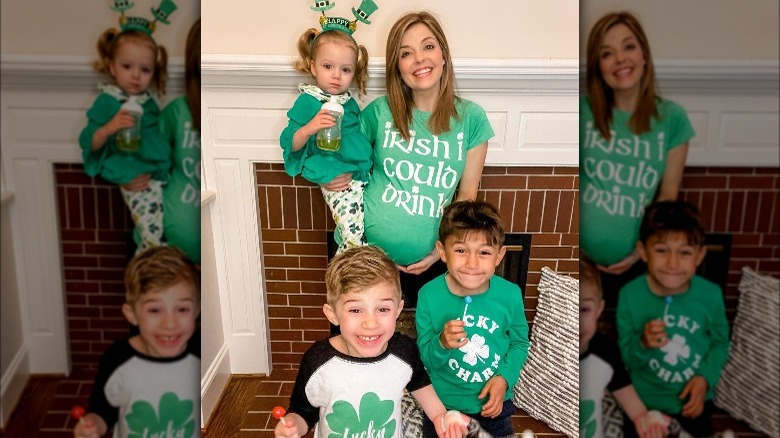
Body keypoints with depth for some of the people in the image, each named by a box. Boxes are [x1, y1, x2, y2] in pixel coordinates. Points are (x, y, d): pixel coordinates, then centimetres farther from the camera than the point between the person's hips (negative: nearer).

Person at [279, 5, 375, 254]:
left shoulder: (349, 103, 15)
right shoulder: (307, 102, -3)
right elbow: (289, 144, -5)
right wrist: (308, 129, -22)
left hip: (362, 175, 7)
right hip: (335, 181, -7)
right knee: (355, 236, -21)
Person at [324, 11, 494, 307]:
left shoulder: (471, 118, -5)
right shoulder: (379, 111, -5)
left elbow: (467, 196, 0)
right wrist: (331, 179, -11)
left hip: (430, 261, 0)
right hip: (372, 252, 0)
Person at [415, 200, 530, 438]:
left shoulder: (510, 294, -16)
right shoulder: (429, 295, -20)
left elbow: (519, 343, -1)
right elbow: (425, 358, -13)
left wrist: (504, 378, -16)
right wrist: (442, 344, -34)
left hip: (494, 403, 1)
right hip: (443, 404, -1)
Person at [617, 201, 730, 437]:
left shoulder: (711, 294, -17)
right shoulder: (630, 295, -21)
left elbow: (720, 343, -1)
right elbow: (626, 358, -13)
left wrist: (705, 378, -16)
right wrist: (643, 345, -34)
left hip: (694, 400, 2)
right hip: (644, 401, -1)